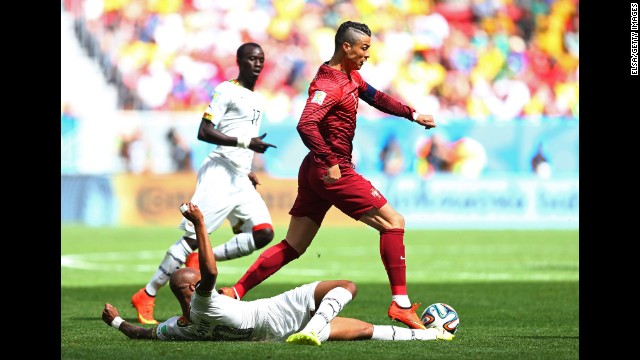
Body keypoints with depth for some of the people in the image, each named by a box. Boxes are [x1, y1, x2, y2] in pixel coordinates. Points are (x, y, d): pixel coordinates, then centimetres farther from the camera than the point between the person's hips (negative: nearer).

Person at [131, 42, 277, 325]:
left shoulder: (257, 100, 19)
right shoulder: (227, 91, -7)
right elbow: (204, 132, -15)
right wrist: (245, 142, -21)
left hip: (240, 179, 8)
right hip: (220, 172, -8)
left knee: (264, 233, -7)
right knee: (194, 237, -11)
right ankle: (147, 296, -7)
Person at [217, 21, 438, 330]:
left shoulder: (350, 78, 13)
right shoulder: (329, 85, -17)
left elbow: (376, 97, 31)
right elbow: (306, 125, -30)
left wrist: (413, 115, 24)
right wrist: (330, 162, -30)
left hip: (315, 173, 10)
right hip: (334, 173, -10)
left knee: (292, 247, 11)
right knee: (393, 223, -3)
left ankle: (235, 292, 5)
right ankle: (400, 304, -3)